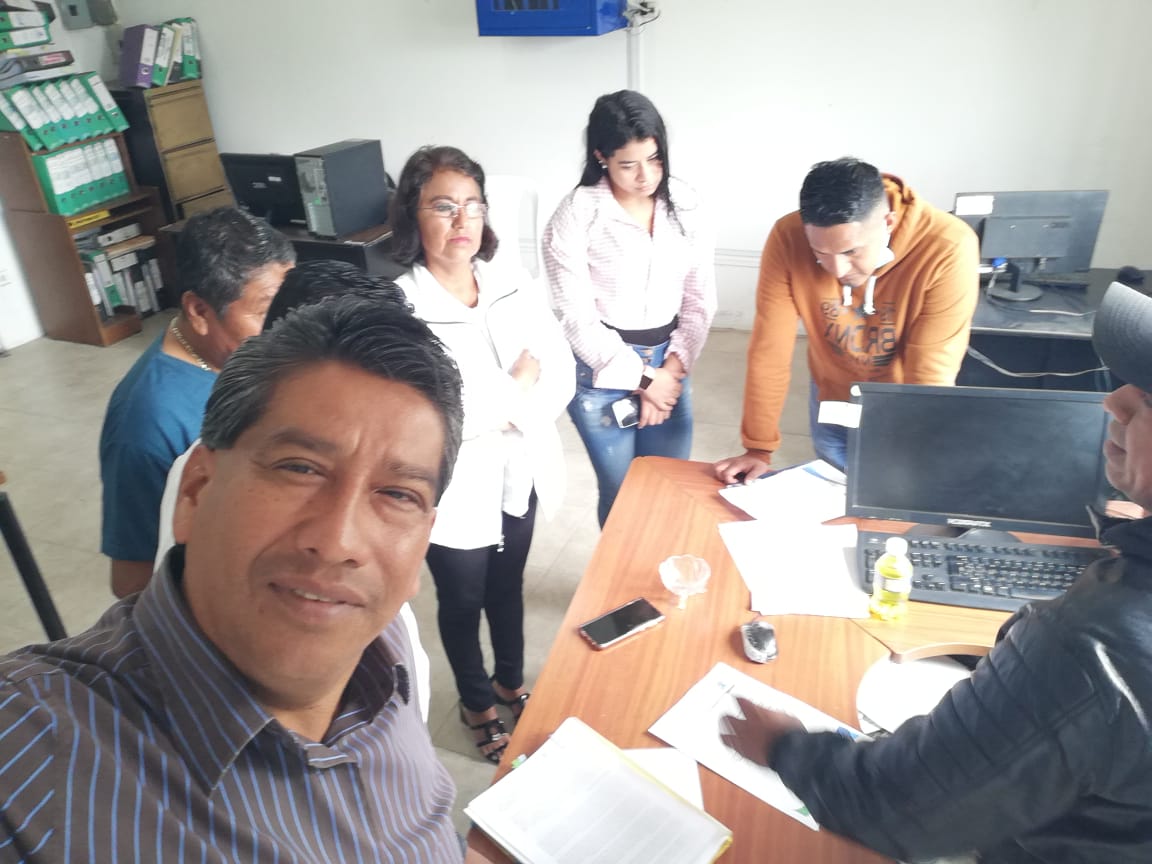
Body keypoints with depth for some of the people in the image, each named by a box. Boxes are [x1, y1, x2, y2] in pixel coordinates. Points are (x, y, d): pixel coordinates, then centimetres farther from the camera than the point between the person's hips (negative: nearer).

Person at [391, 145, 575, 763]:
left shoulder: (513, 285, -4)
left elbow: (561, 372, -5)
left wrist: (506, 406, -23)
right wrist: (519, 387, -19)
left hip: (520, 476, 5)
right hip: (456, 491, -5)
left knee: (508, 585, 26)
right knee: (462, 602, 19)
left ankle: (510, 681, 53)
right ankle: (476, 704, 46)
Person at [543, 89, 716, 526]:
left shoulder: (684, 205, 0)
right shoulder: (577, 216, -13)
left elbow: (700, 299, 3)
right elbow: (577, 317, -14)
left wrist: (671, 369, -7)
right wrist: (641, 377, -11)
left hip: (668, 365, 4)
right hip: (602, 370, -4)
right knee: (622, 492, 8)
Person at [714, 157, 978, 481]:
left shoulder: (948, 249, -32)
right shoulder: (788, 238, -26)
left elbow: (930, 375, -30)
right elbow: (770, 349, -22)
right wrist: (759, 449, -19)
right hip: (833, 403, 2)